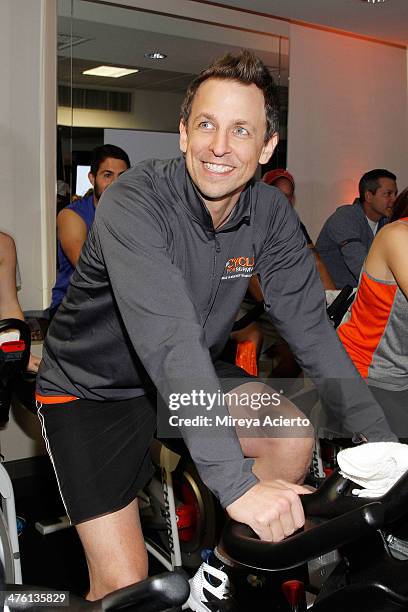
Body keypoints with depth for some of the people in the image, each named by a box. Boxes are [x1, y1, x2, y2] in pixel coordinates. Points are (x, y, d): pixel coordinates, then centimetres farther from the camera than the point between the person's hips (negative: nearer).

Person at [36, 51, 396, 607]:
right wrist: (237, 482, -43)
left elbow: (310, 328, -10)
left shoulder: (271, 213, -9)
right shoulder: (134, 203, -27)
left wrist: (382, 442, -18)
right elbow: (171, 341, -38)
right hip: (91, 388, -5)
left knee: (293, 434, -15)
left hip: (194, 376, 5)